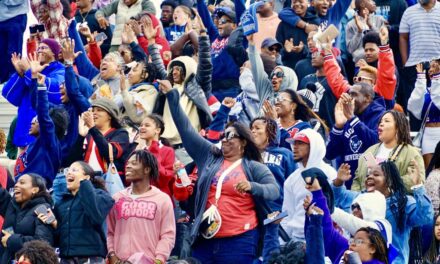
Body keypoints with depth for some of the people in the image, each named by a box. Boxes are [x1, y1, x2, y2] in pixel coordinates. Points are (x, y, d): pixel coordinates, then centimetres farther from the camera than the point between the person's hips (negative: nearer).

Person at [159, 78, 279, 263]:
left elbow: (274, 191, -10)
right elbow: (186, 130, 13)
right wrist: (171, 95, 10)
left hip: (239, 240, -4)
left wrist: (252, 187, -30)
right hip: (205, 238, 4)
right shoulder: (209, 156, 13)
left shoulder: (253, 167, 2)